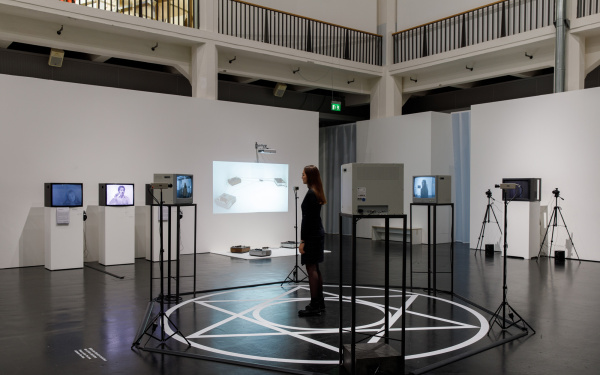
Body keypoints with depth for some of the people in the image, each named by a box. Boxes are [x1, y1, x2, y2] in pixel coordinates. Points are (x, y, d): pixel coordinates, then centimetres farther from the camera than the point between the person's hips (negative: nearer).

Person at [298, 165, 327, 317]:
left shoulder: (310, 194, -17)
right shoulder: (317, 193, 12)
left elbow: (307, 219, -20)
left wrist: (302, 240, -18)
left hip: (311, 235, -10)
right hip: (318, 233, 10)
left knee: (311, 269, -5)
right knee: (315, 268, 14)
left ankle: (314, 305, -1)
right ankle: (320, 302, 21)